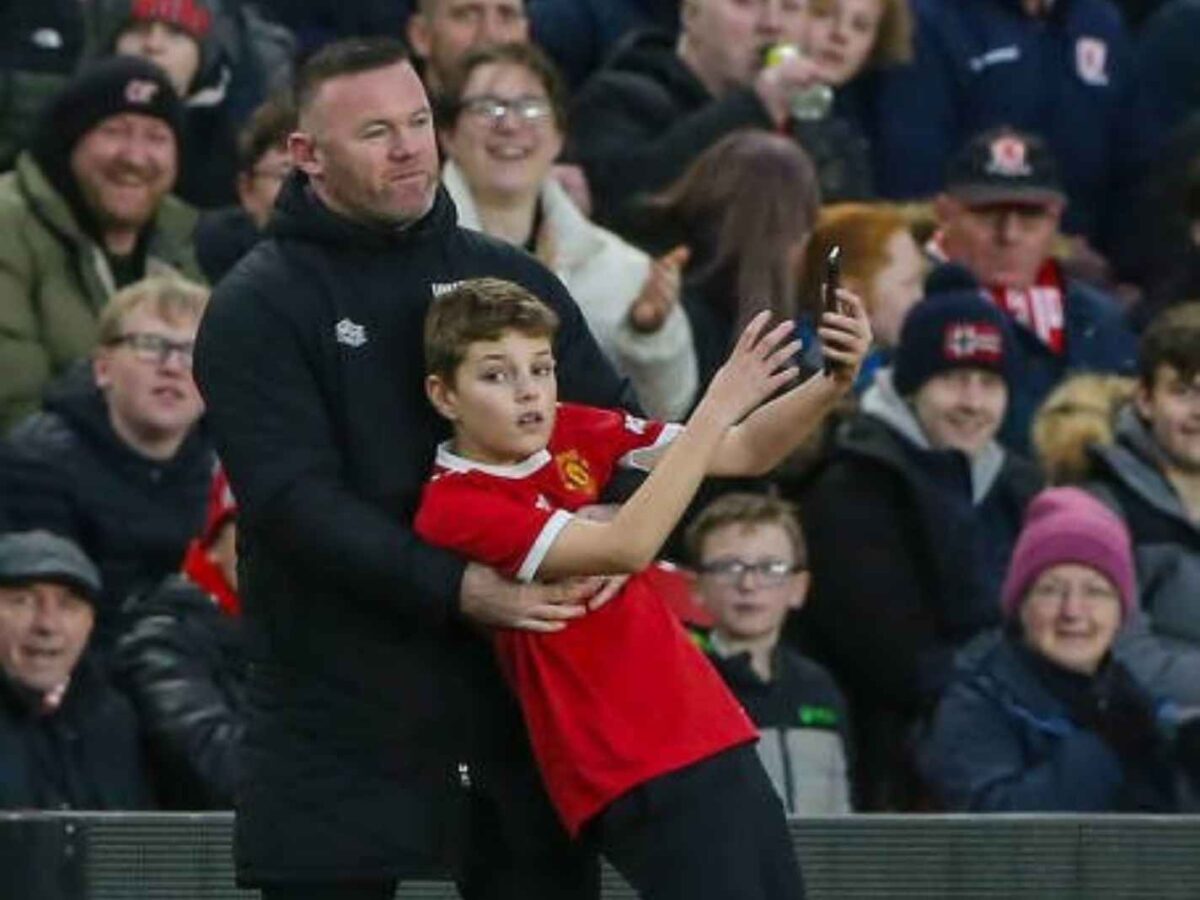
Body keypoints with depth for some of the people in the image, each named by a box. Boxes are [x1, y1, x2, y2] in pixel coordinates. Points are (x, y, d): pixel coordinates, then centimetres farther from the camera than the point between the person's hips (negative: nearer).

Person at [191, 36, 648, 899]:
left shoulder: (506, 277, 11)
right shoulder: (257, 309, -4)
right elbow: (295, 500, -15)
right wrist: (454, 587, -26)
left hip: (515, 702, 4)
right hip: (341, 724, -4)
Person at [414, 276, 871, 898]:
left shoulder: (575, 435, 5)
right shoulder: (452, 508, -15)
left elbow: (744, 452, 9)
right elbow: (626, 546, -25)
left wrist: (831, 384, -9)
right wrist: (716, 410, -25)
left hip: (716, 736, 8)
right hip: (639, 778, -8)